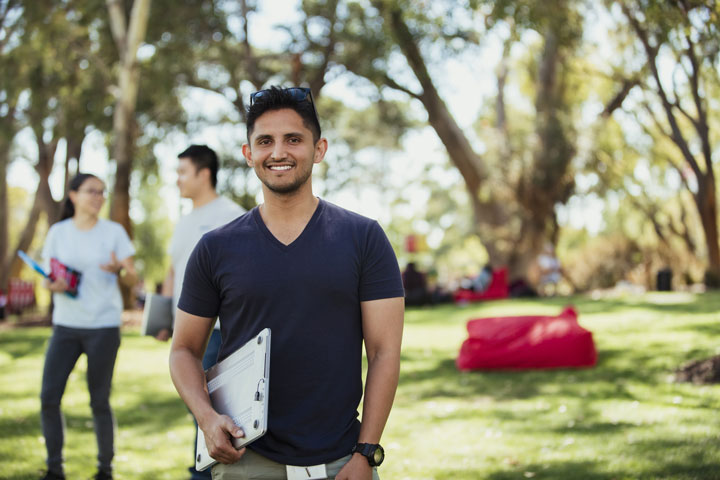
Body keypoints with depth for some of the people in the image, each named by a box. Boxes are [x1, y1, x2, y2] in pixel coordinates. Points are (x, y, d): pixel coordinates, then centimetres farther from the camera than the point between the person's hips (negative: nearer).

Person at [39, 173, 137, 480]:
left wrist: (119, 269, -19)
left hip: (103, 326, -2)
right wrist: (52, 284, -11)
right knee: (49, 397, -5)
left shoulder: (114, 232, 2)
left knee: (99, 401, 0)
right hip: (66, 325, 2)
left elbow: (132, 280, 2)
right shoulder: (58, 232, 7)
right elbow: (48, 277, 12)